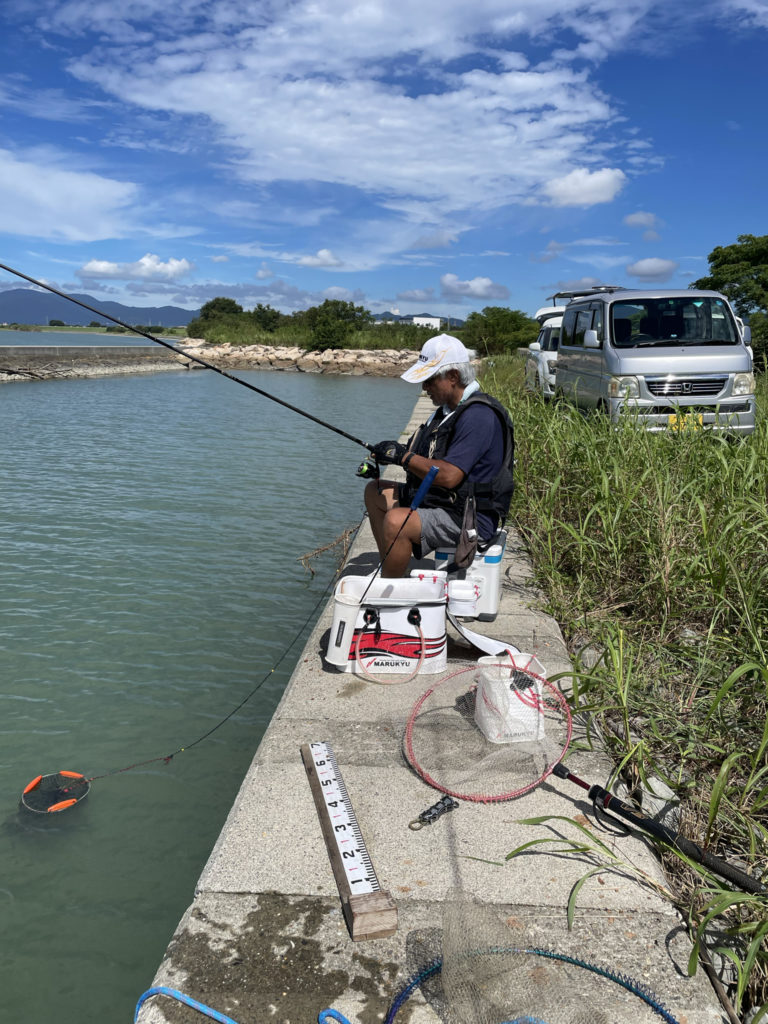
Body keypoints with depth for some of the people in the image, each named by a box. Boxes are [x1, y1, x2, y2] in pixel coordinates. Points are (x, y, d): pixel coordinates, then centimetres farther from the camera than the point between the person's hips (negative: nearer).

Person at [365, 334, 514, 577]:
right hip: (437, 501, 11)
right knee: (375, 492, 17)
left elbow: (448, 476, -29)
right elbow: (429, 458, 17)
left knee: (396, 521, -31)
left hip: (469, 519, -11)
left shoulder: (478, 415, -22)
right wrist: (392, 453, 0)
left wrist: (402, 456, -18)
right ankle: (389, 569, 21)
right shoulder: (448, 408, 11)